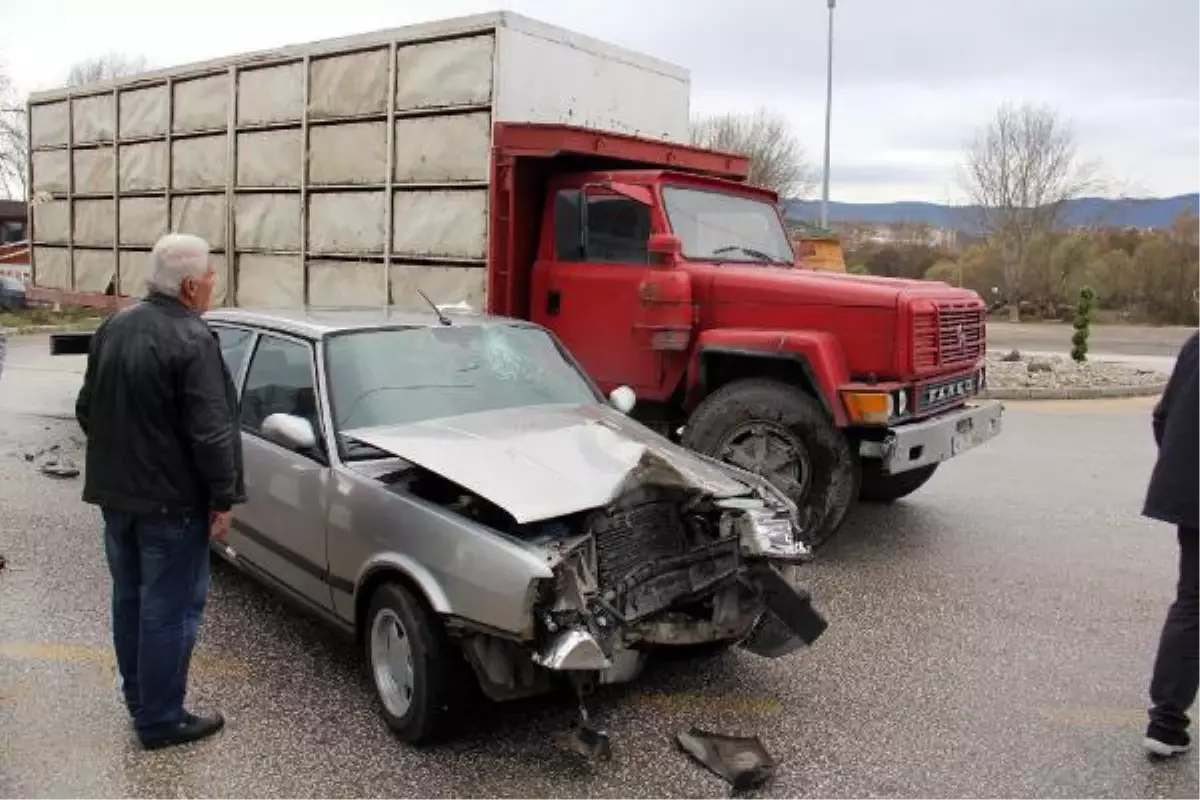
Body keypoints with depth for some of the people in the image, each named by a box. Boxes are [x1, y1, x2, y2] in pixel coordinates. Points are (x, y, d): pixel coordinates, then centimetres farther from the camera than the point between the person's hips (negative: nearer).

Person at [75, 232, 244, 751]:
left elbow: (87, 409, 16)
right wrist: (222, 499, -14)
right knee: (169, 610, 2)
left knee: (129, 600, 20)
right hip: (170, 500, -9)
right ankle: (160, 719, 12)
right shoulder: (192, 340, -20)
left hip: (114, 492, 9)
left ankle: (138, 700, 34)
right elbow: (211, 431, -22)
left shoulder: (113, 328, 8)